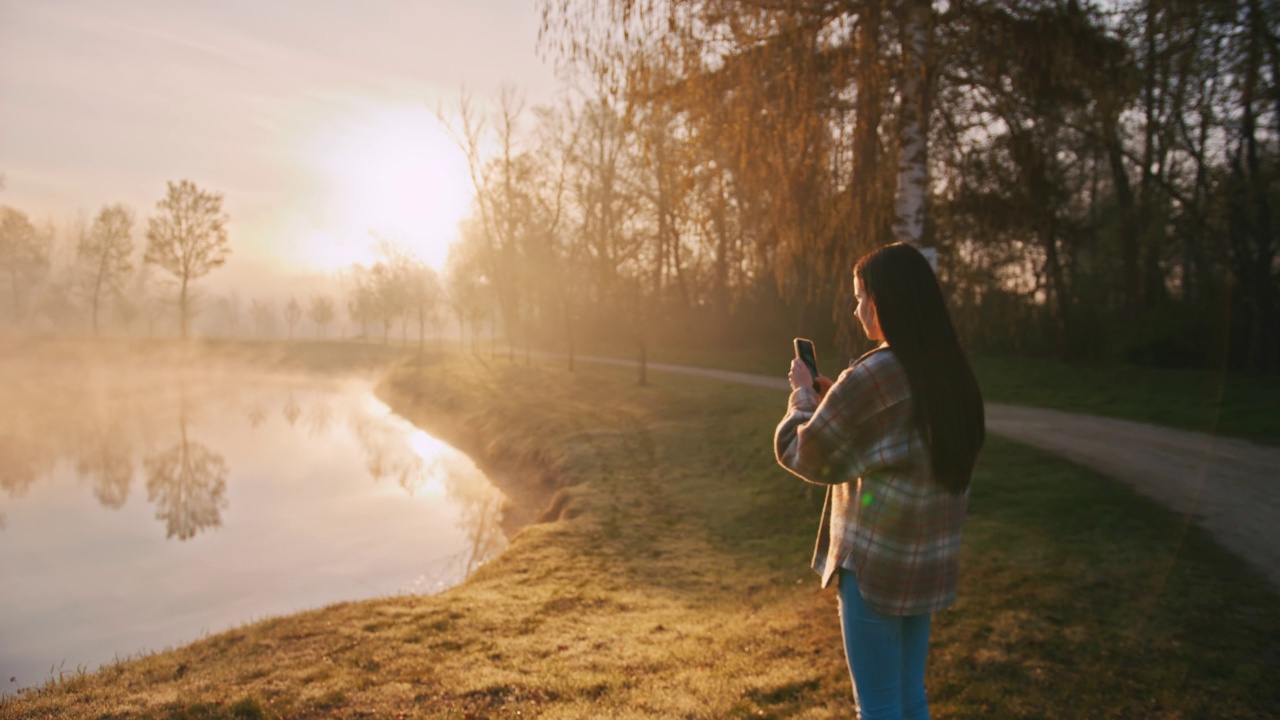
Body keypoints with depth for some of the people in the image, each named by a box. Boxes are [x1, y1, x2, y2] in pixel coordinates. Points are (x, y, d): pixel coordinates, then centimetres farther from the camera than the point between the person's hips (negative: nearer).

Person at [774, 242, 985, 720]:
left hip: (874, 564, -8)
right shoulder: (953, 373, 4)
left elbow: (800, 452, -13)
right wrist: (834, 398, 13)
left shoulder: (872, 376, -22)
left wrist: (803, 393, 4)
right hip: (931, 563, 8)